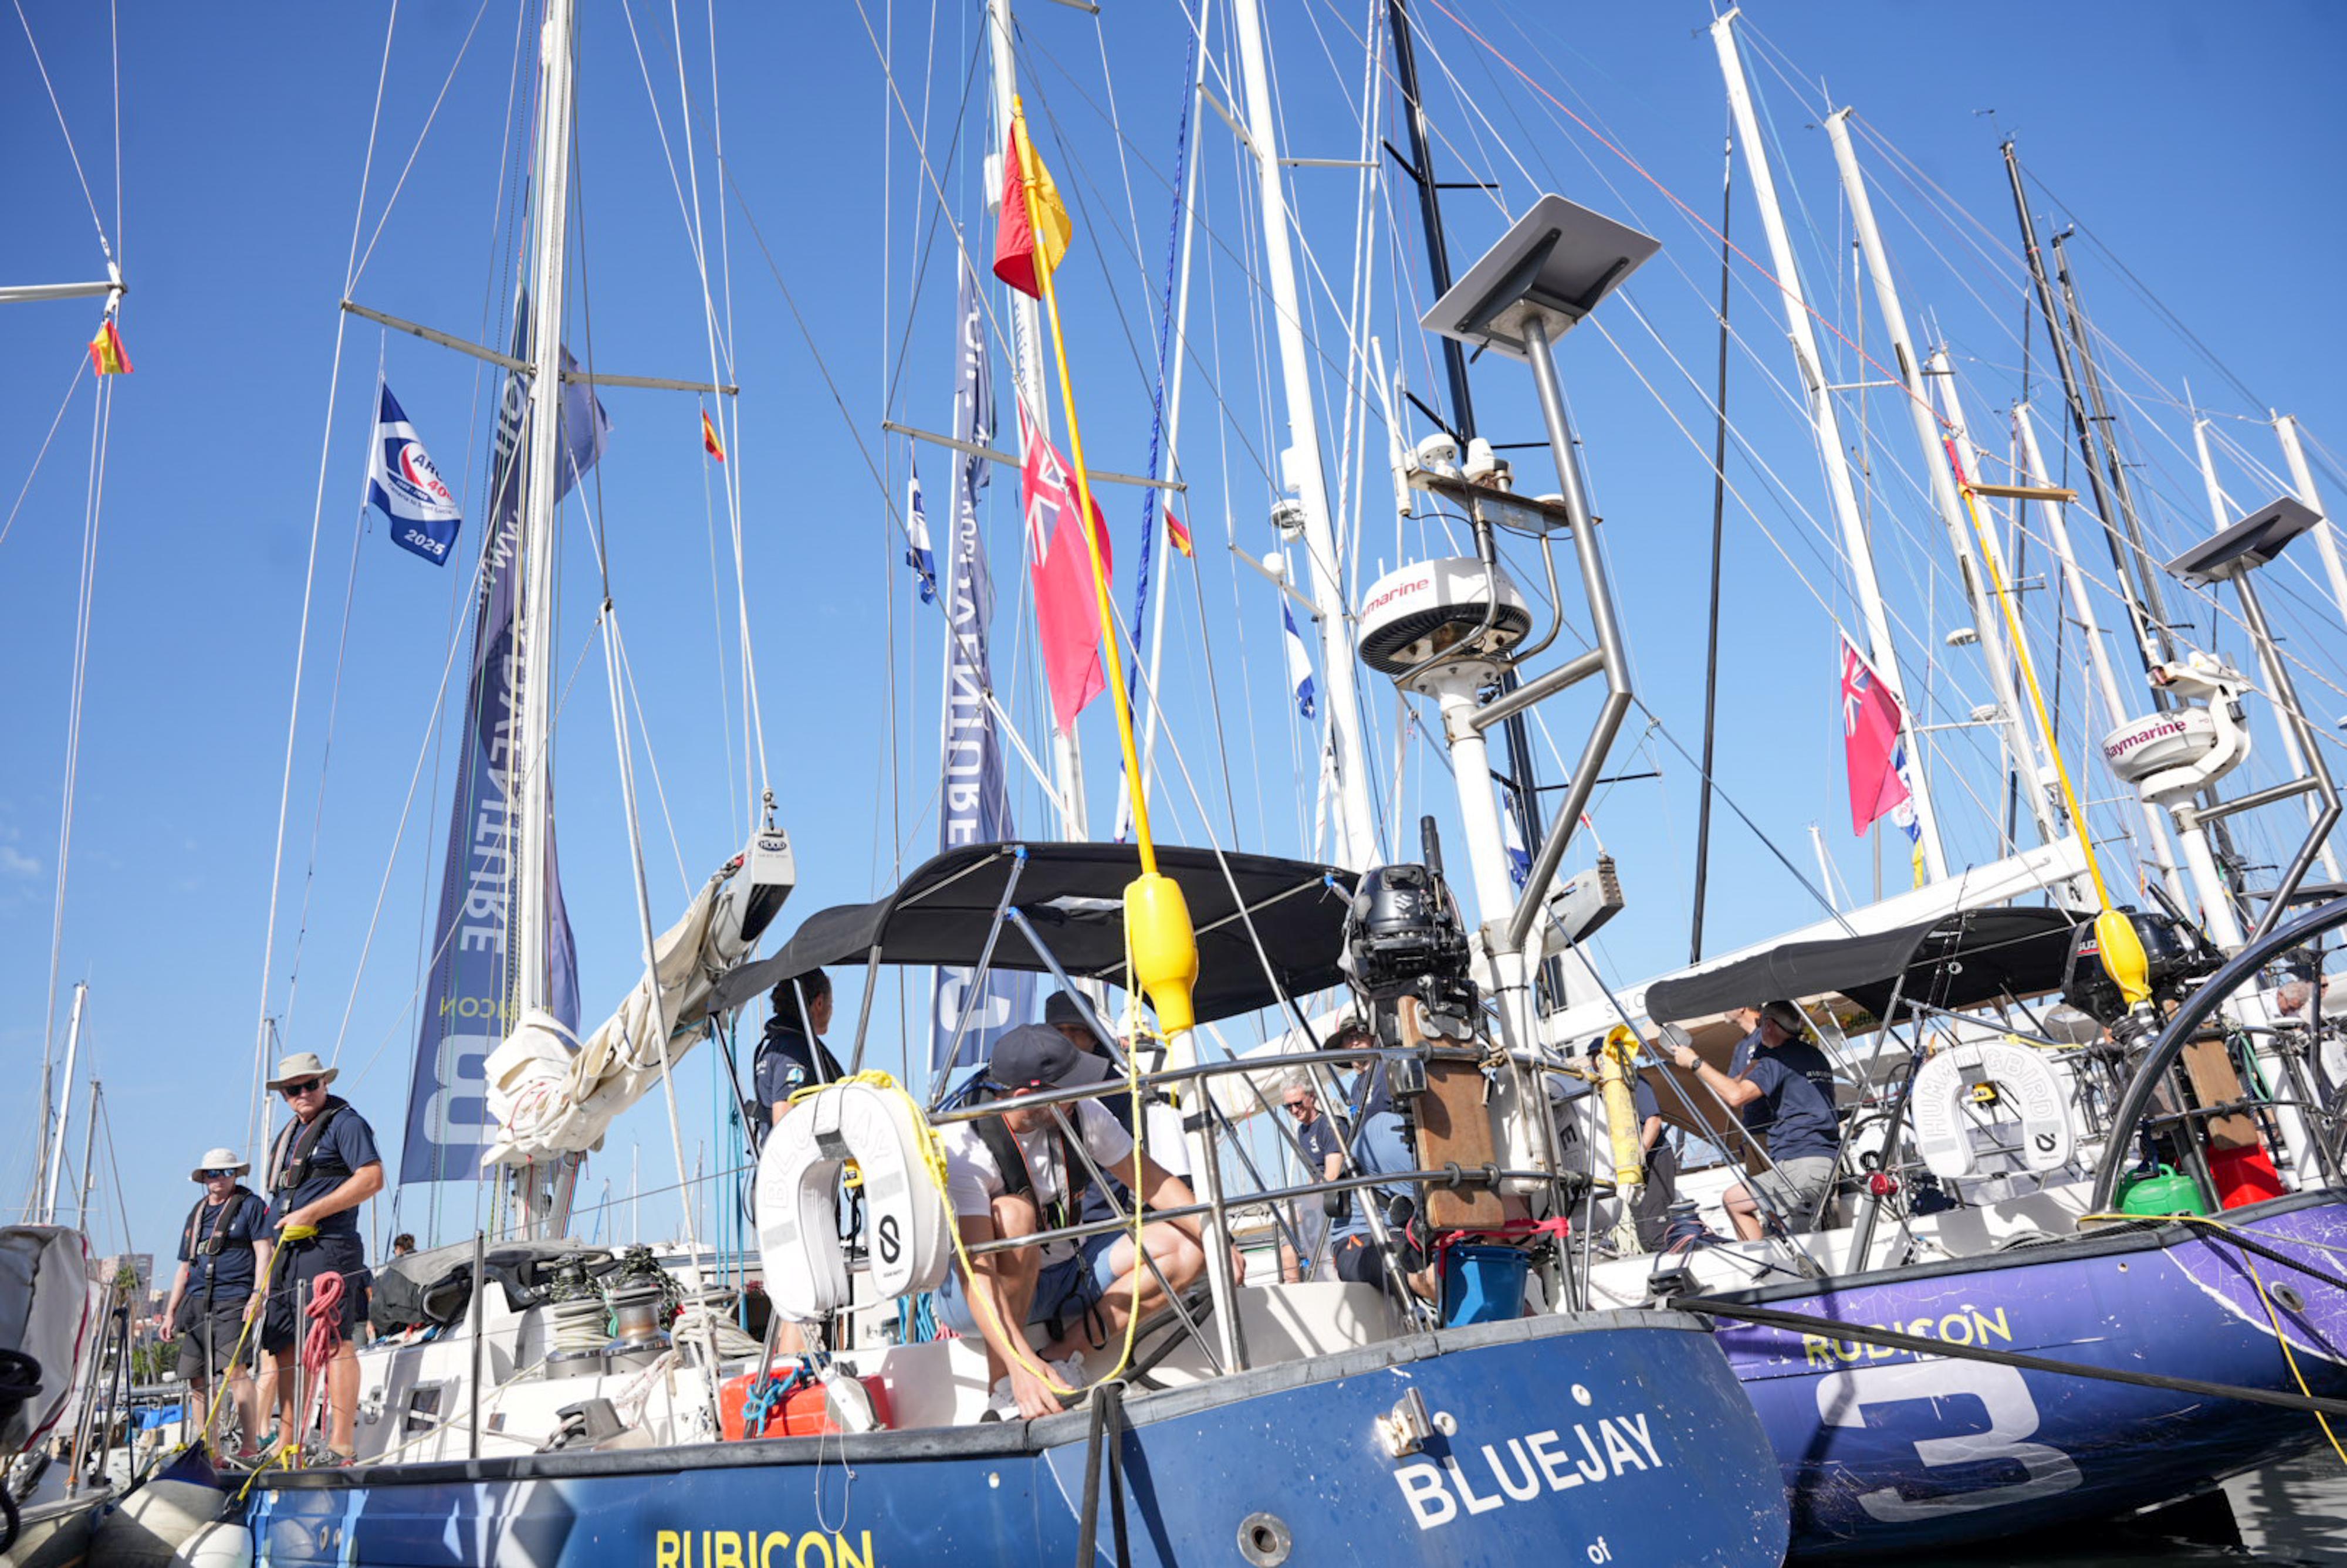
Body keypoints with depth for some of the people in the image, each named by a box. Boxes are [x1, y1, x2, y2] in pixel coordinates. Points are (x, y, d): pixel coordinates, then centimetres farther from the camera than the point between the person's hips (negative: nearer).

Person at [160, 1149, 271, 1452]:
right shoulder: (196, 1213, 21)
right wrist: (171, 1311, 18)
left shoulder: (251, 1205, 3)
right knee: (197, 1381, 5)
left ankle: (251, 1446, -19)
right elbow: (185, 1267, 24)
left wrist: (257, 1295, -15)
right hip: (196, 1303, 7)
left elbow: (263, 1252, -4)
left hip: (233, 1302, -7)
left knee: (235, 1370, -19)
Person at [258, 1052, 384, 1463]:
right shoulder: (289, 1134, 23)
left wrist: (310, 1214, -16)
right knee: (285, 1348, 9)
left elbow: (372, 1179, -15)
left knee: (334, 1342, -12)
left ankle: (341, 1448, -14)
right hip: (287, 1252, 9)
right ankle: (286, 1446, 16)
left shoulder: (345, 1122, -4)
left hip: (327, 1248, -9)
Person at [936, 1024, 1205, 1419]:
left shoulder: (1082, 1114, -11)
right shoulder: (966, 1149, -27)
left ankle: (1063, 1352, -13)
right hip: (993, 1294, -5)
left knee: (1187, 1247, -11)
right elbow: (975, 1268, -36)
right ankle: (1004, 1388, -26)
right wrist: (1023, 1364, -48)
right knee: (1013, 1213, -37)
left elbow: (1153, 1182, -2)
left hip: (1065, 1275, 6)